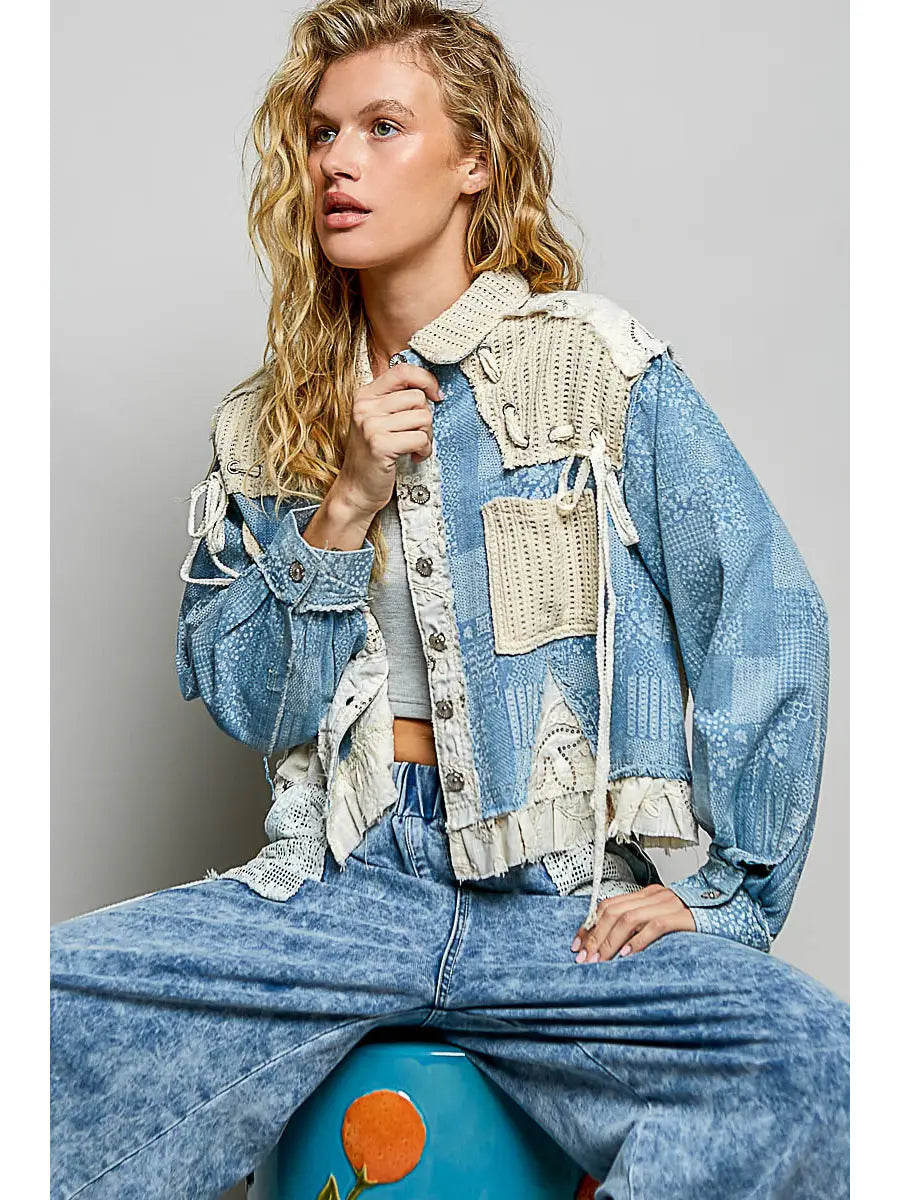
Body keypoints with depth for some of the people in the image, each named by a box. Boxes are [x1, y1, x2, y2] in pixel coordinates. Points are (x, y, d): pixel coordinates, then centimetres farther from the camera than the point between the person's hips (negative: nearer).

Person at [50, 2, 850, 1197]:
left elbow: (771, 622, 0)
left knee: (818, 1065, -29)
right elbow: (240, 703, 9)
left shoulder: (602, 367, 2)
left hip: (565, 899, -2)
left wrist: (725, 897, -4)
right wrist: (343, 506, -4)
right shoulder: (269, 421, 13)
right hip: (338, 877, 3)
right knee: (55, 996, -22)